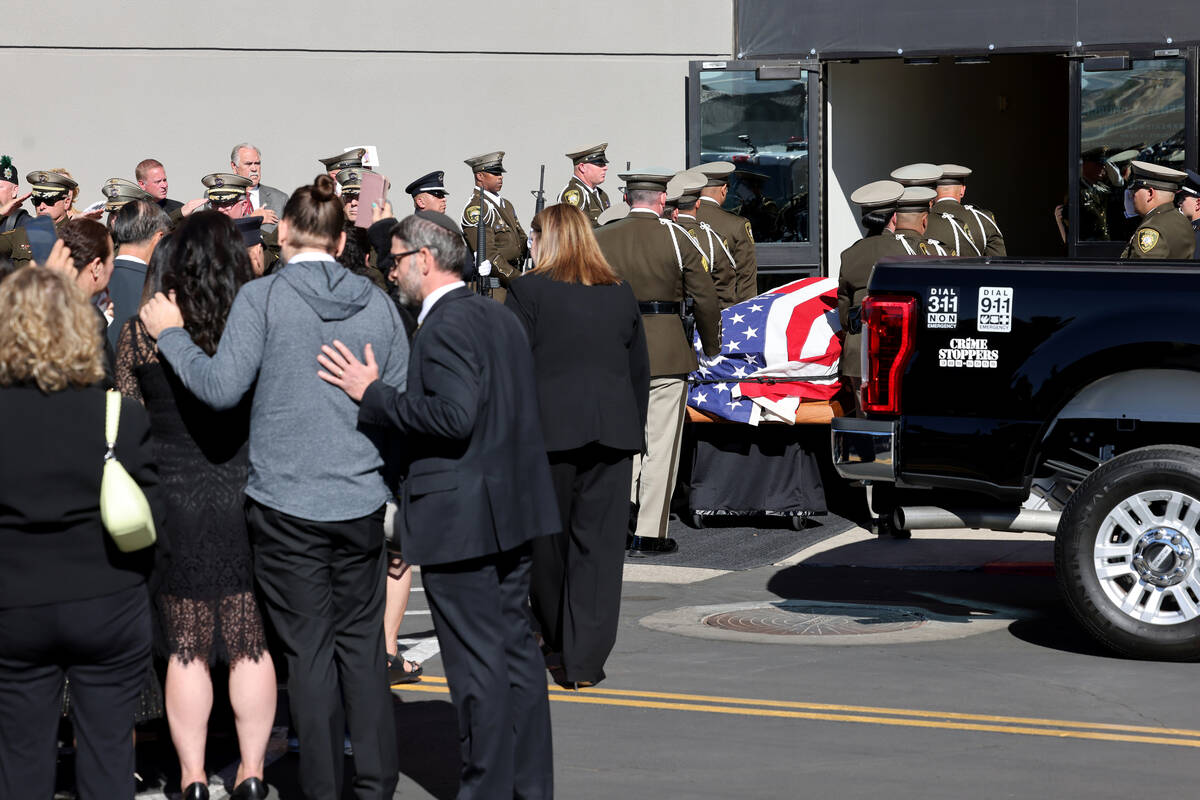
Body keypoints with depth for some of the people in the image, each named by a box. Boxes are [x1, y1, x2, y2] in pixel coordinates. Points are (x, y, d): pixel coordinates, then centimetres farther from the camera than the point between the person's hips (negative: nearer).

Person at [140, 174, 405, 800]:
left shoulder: (262, 297, -8)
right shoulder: (376, 303, 4)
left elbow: (222, 386, -14)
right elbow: (399, 402, 9)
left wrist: (172, 334, 0)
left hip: (286, 501, -3)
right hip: (361, 500, 3)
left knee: (309, 650, 4)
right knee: (363, 644, 12)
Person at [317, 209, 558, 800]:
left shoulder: (445, 327, -16)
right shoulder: (501, 317, 13)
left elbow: (454, 416, -26)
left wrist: (373, 394, -18)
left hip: (461, 517, -10)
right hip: (511, 508, 10)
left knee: (477, 663, -3)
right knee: (515, 649, 14)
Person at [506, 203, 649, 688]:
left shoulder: (527, 292, -3)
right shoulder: (621, 294, 11)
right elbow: (640, 371, 14)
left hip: (548, 429, -3)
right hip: (612, 430, 3)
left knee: (548, 538, 14)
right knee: (599, 542, 1)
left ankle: (556, 635, 30)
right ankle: (584, 660, -6)